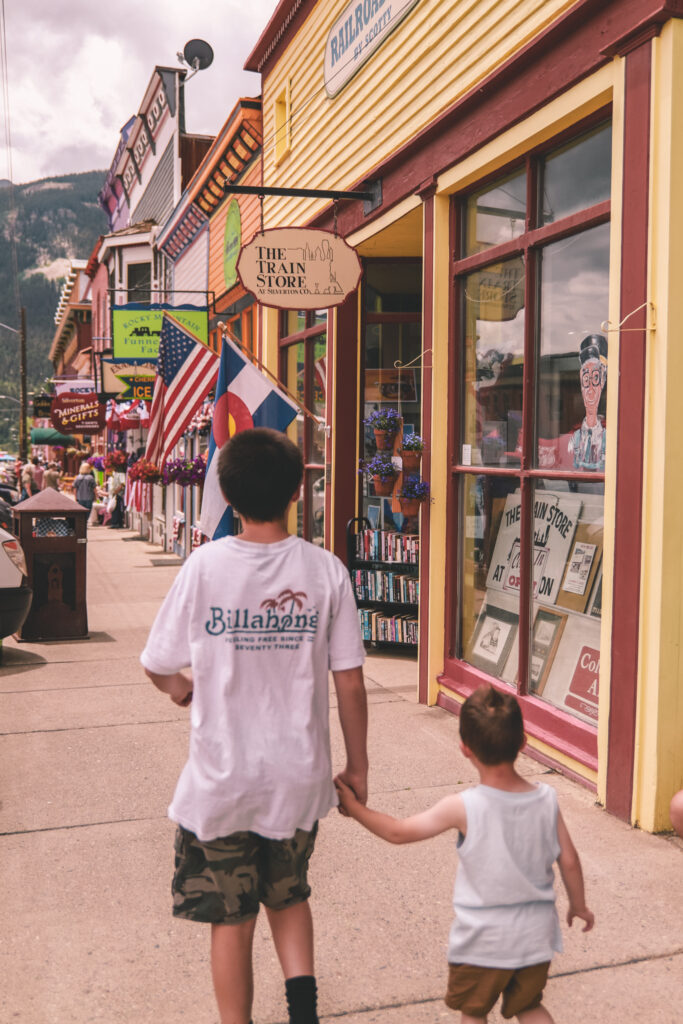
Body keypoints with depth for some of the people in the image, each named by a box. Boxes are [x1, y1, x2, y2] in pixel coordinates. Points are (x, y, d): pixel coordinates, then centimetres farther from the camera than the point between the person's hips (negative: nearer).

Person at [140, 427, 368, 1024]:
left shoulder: (205, 566, -14)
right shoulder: (325, 570, -10)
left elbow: (158, 666, -4)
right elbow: (350, 685, -7)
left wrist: (178, 687, 20)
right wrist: (357, 765, 7)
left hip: (221, 778, -2)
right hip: (298, 776, 2)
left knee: (231, 919, 17)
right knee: (288, 896, 27)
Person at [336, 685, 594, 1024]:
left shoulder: (462, 808, -22)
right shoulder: (546, 799, -12)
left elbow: (398, 832, -12)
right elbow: (569, 861, -2)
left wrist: (354, 807, 2)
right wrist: (579, 905, 17)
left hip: (483, 941, -4)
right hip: (535, 936, 4)